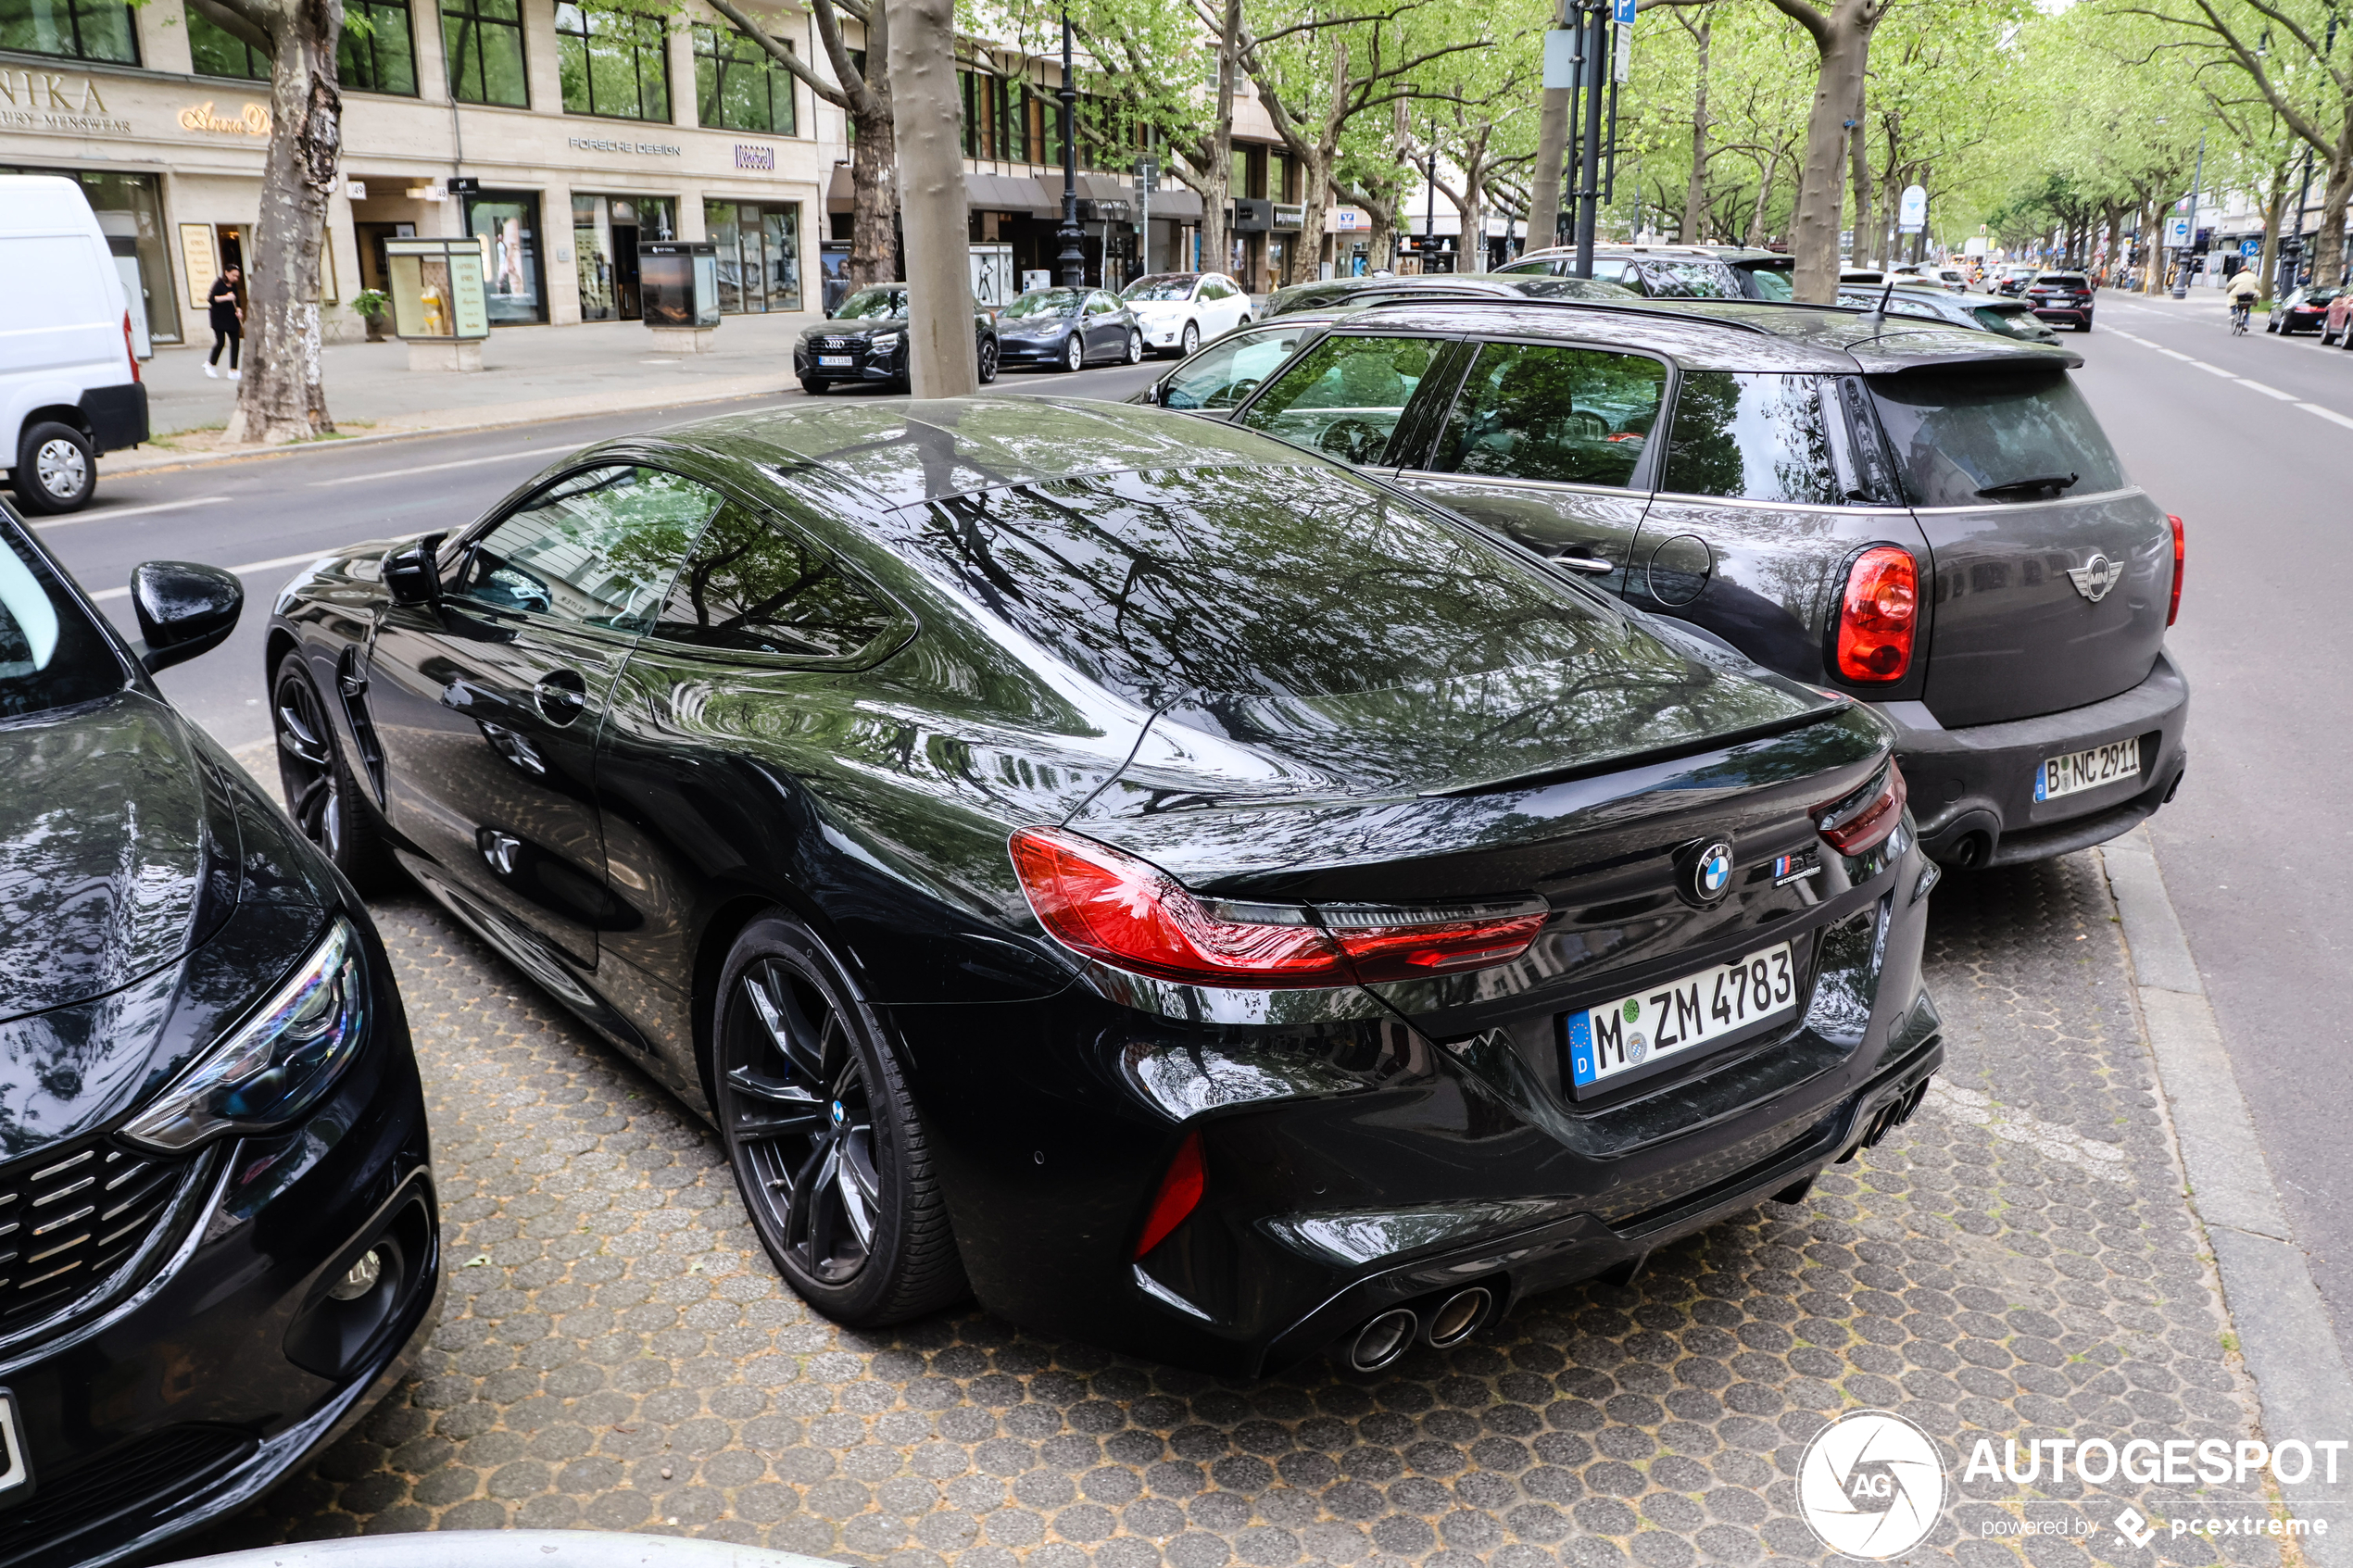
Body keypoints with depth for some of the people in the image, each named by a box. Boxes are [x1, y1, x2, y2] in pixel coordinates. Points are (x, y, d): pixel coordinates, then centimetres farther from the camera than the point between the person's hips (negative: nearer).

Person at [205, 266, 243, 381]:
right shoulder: (218, 284, -6)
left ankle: (233, 371, 3)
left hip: (232, 319, 6)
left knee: (235, 342, -1)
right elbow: (210, 298, -14)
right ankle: (209, 364, 15)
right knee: (220, 342, -8)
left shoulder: (234, 286, 12)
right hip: (219, 318, -6)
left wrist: (239, 311, -2)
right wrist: (226, 297, -24)